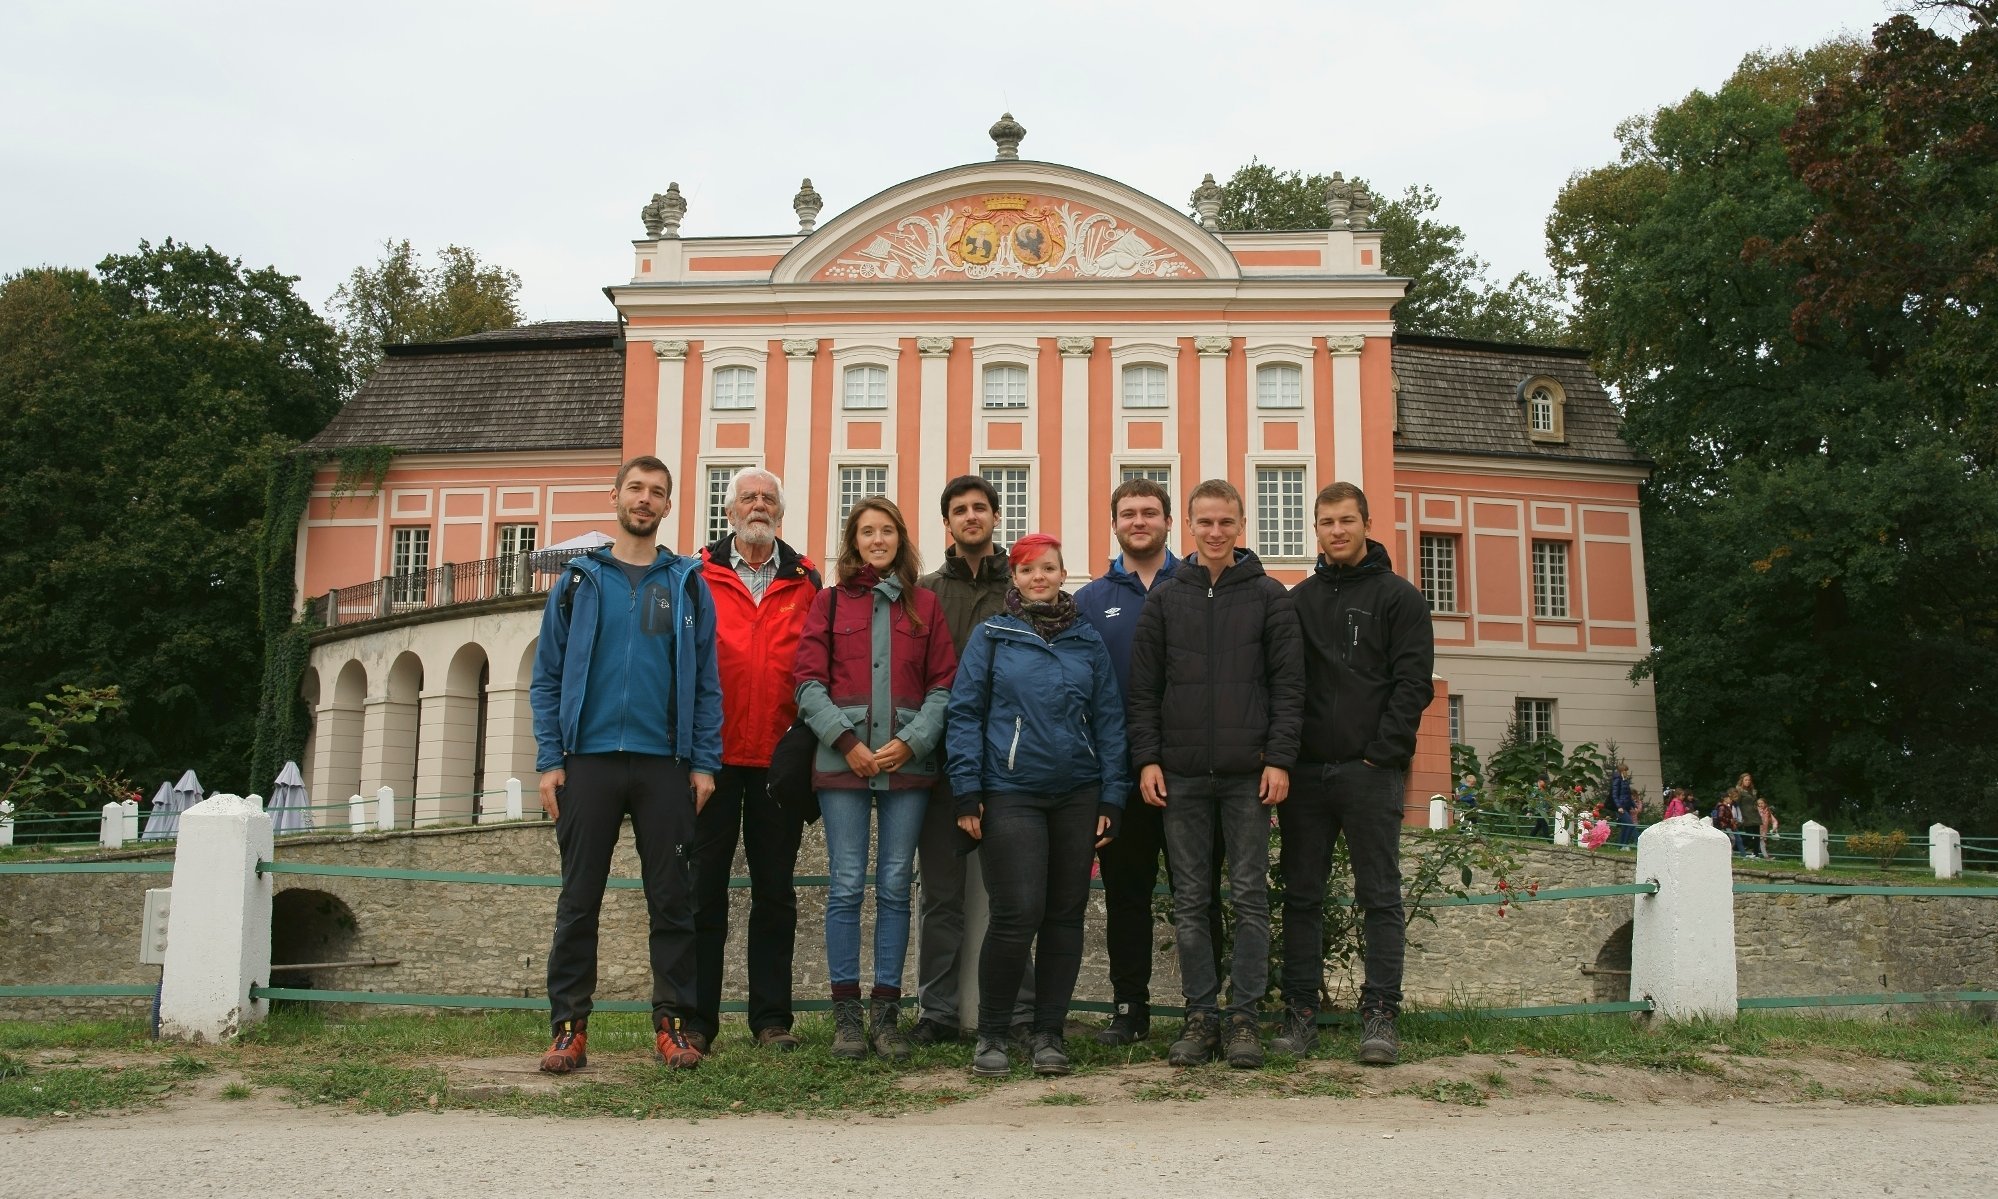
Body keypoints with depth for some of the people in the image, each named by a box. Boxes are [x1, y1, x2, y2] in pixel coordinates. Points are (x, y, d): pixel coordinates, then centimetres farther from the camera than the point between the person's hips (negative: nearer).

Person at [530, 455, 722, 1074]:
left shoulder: (688, 583, 9)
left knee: (672, 901, 3)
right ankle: (569, 1028, 11)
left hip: (665, 765, 0)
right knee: (578, 902, 4)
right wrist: (549, 760, -3)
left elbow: (707, 683, 6)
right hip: (589, 761, 0)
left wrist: (704, 763, -3)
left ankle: (673, 1023, 12)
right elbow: (547, 679, 7)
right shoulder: (578, 581, 9)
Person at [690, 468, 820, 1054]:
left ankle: (771, 1016, 16)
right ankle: (697, 1018, 12)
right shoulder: (700, 576, 5)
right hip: (714, 756, -1)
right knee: (706, 887, 4)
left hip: (779, 758, 1)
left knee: (775, 890, 8)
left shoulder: (805, 581, 8)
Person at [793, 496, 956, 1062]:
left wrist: (912, 741, -8)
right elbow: (809, 682, 2)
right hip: (842, 761, -1)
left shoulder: (925, 604, 11)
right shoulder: (829, 602, 9)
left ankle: (886, 1011, 11)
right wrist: (846, 742, -10)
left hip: (907, 762, 1)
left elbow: (943, 685, 5)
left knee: (895, 887, 4)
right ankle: (846, 1013, 7)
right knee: (846, 887, 0)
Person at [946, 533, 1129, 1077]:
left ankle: (1048, 1032, 17)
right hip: (1011, 793, -3)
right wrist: (967, 792, -6)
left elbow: (1109, 720, 11)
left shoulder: (1088, 641, 11)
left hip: (1078, 794, 3)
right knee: (1017, 914, -10)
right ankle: (991, 1034, 7)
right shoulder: (991, 636, 5)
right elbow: (965, 712, 2)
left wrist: (1111, 797, 4)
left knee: (1066, 914, 5)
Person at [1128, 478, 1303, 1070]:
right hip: (1181, 774, 2)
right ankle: (1200, 1016, 13)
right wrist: (1147, 758, -1)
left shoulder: (1268, 595, 5)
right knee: (1190, 901, 5)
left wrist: (1279, 759, -7)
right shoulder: (1165, 598, 9)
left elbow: (1288, 683, 1)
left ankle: (1243, 1016, 10)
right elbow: (1143, 686, 7)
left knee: (1250, 896, 2)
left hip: (1248, 773, -1)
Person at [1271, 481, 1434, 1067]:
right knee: (1301, 897, 5)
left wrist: (1380, 754, -12)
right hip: (1305, 772, 4)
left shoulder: (1398, 596, 4)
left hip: (1370, 771, -4)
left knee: (1379, 897, 0)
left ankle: (1380, 1013, 4)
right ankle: (1300, 1012, 11)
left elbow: (1414, 683, -4)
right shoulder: (1298, 600, 15)